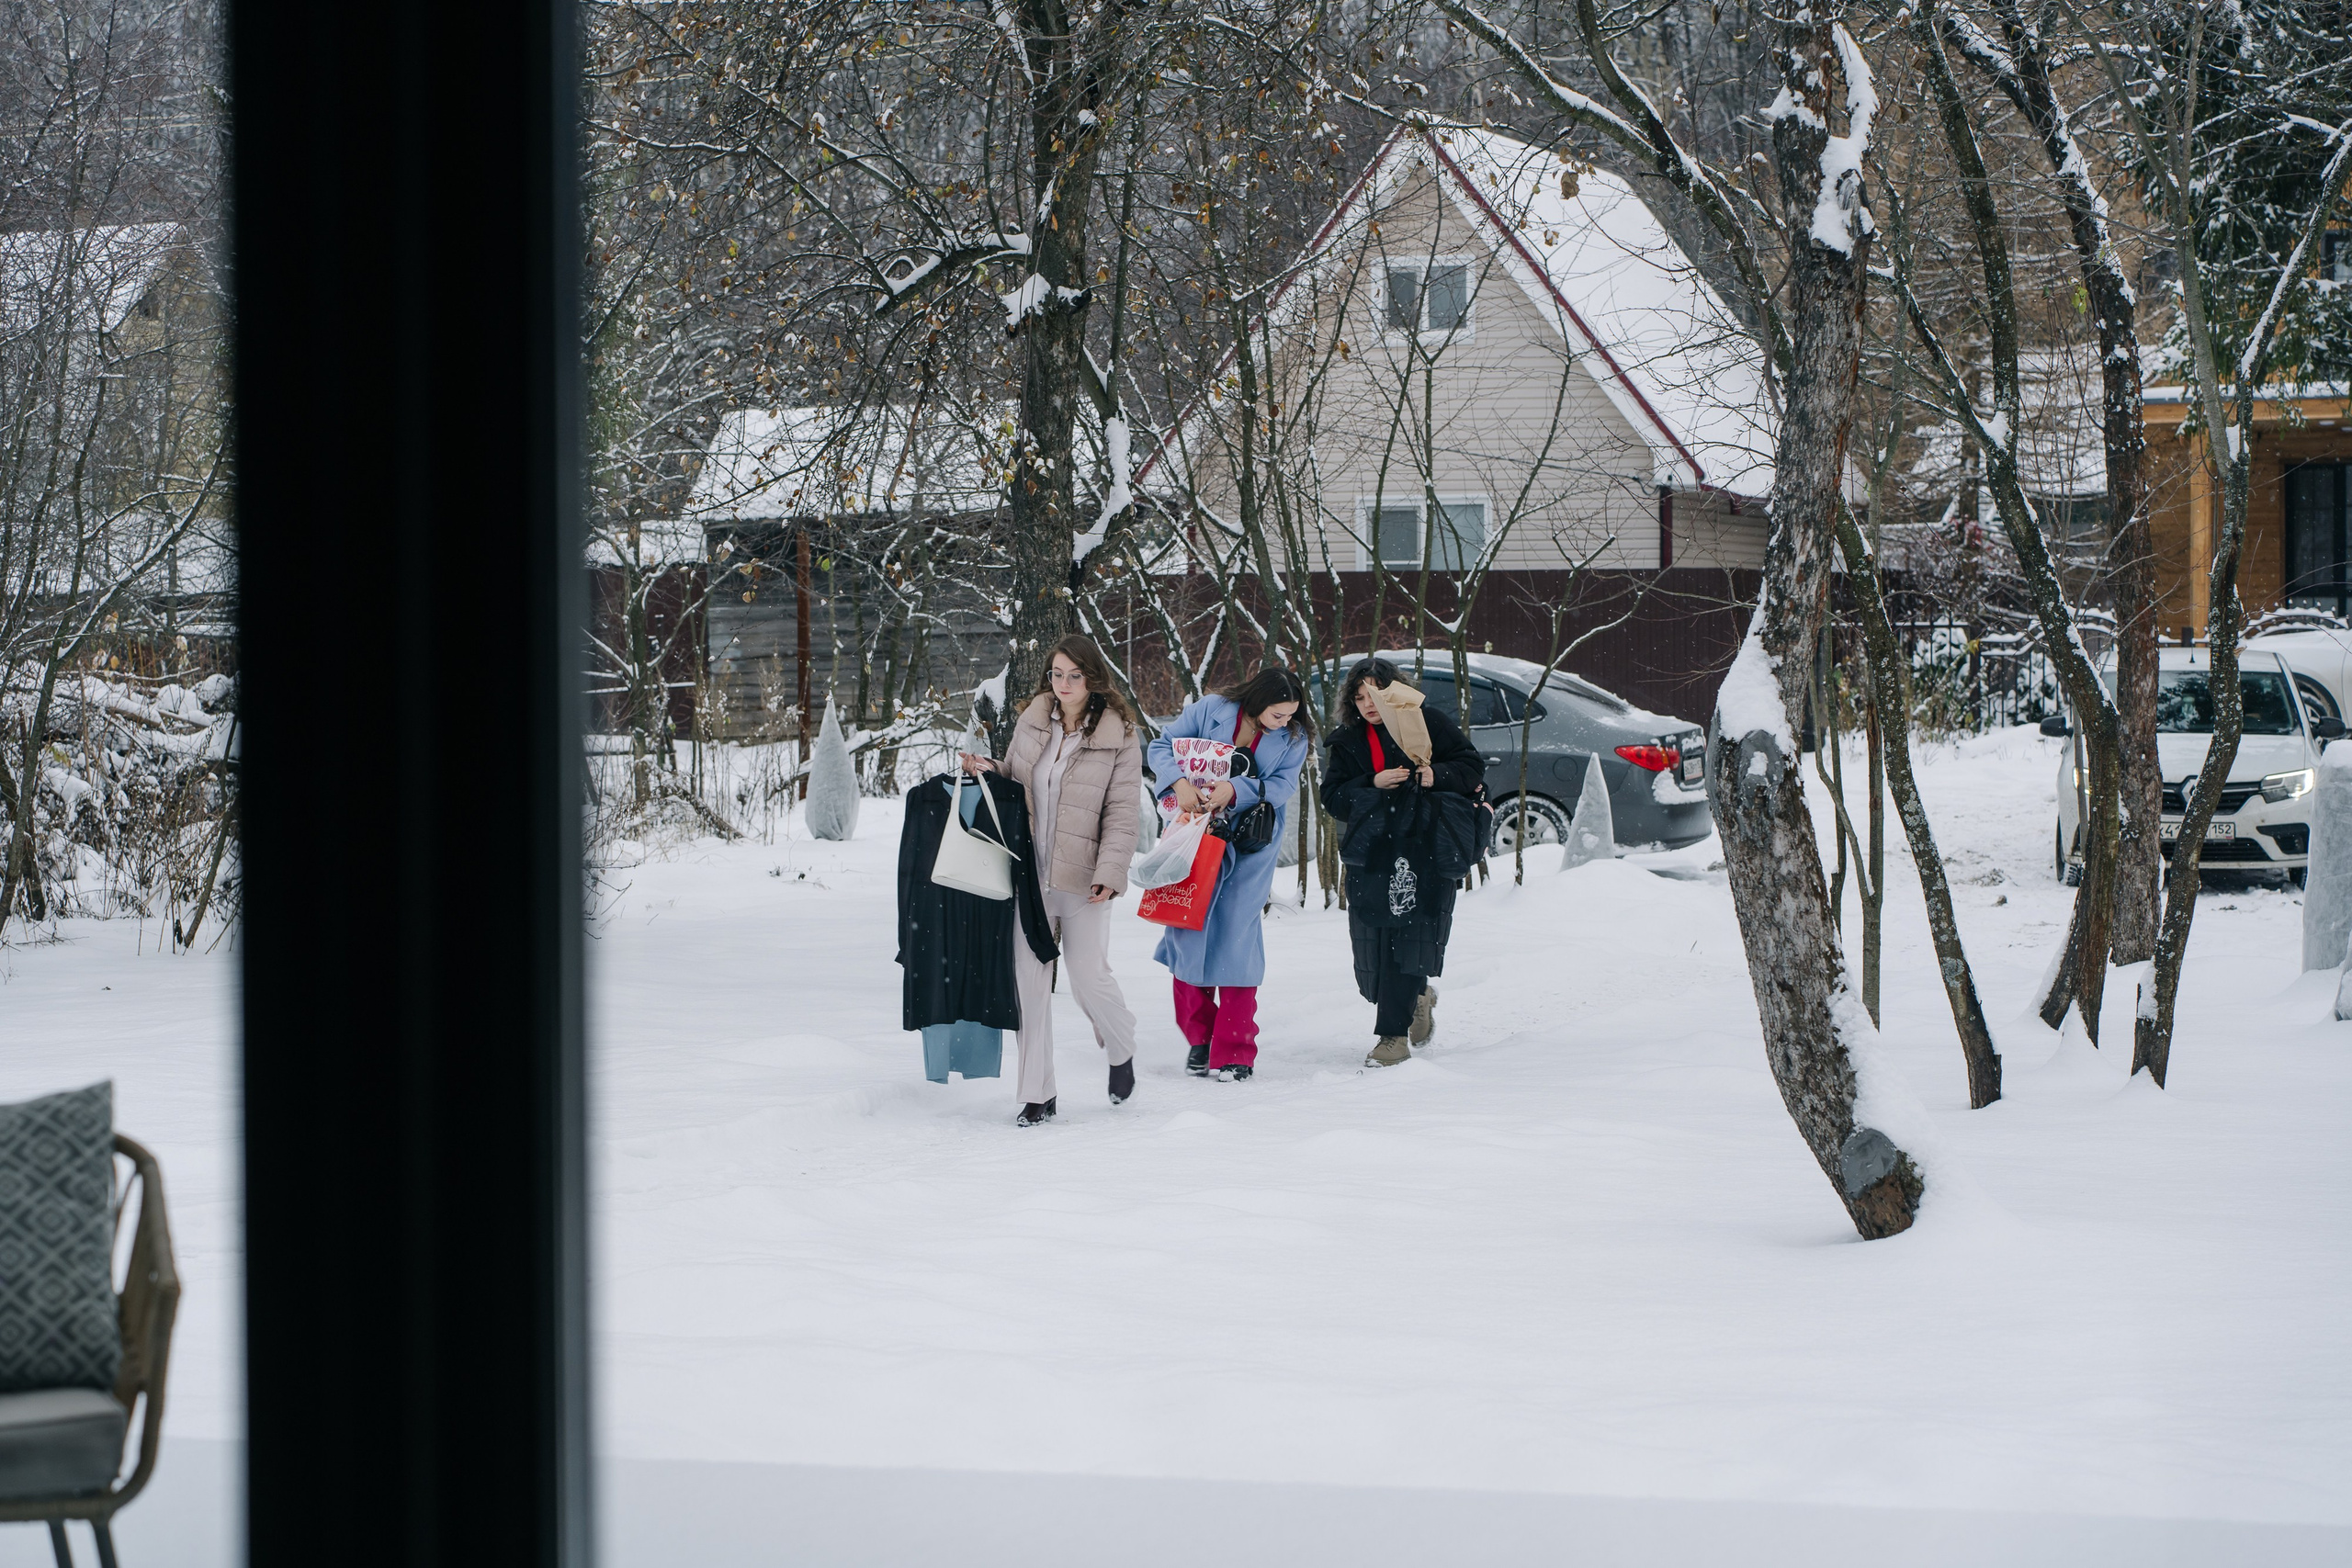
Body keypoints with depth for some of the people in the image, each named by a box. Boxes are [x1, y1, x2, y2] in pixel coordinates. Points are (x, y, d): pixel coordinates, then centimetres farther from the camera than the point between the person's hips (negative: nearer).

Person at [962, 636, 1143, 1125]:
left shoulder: (1119, 735, -5)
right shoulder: (1032, 720, 6)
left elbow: (1122, 813, -7)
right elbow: (1012, 776, 20)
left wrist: (1110, 873, -15)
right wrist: (986, 770, -2)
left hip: (1082, 876, -3)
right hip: (1030, 869, 3)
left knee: (1088, 974, -1)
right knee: (1030, 975, 0)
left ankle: (1121, 1051, 31)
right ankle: (1037, 1094, 6)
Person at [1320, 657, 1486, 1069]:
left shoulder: (1425, 723, 1)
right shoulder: (1348, 741, 12)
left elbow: (1473, 765, 2)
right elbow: (1333, 798, 4)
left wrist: (1437, 775, -17)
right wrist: (1373, 783, -13)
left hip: (1420, 853, -4)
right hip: (1370, 855, 4)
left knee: (1407, 938, -11)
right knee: (1371, 944, 2)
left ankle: (1394, 1035, -7)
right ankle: (1417, 999, 29)